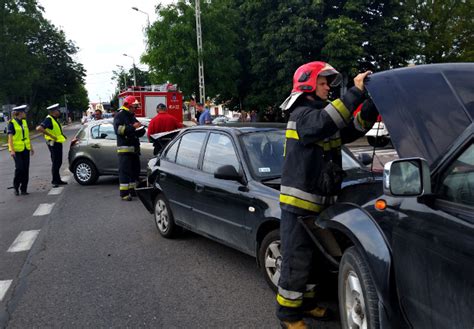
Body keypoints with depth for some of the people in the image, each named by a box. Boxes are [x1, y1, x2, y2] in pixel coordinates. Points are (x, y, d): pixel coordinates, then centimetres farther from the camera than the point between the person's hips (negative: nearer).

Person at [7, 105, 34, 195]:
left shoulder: (24, 122, 11)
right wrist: (12, 150, -20)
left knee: (26, 169, 4)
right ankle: (16, 187, 9)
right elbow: (10, 137, -12)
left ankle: (24, 189, 11)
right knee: (19, 168, -10)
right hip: (17, 149, -6)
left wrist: (31, 147, 17)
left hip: (25, 149, 6)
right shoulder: (12, 123, -8)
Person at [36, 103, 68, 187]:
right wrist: (51, 135, -25)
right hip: (53, 143, -9)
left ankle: (58, 180, 24)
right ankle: (54, 181, 1)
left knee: (58, 162, 15)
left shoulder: (55, 119, 13)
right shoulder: (48, 119, -16)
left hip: (58, 143, 9)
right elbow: (39, 128, -28)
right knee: (55, 163, -6)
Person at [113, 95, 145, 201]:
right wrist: (132, 127, -24)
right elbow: (118, 129, -20)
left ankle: (132, 189, 22)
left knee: (135, 169, 11)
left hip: (134, 147, 9)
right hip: (124, 148, -8)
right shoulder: (120, 116, -4)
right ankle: (124, 193, -8)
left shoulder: (132, 116, 22)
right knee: (124, 170, -9)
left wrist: (140, 129, 2)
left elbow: (140, 132, 25)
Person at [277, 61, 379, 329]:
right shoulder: (303, 114, -12)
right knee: (297, 261, 0)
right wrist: (356, 92, -31)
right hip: (298, 203, -9)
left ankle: (306, 303, 35)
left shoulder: (321, 112, 17)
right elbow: (324, 123, -34)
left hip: (318, 202, 9)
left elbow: (356, 127, 13)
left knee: (312, 257, 19)